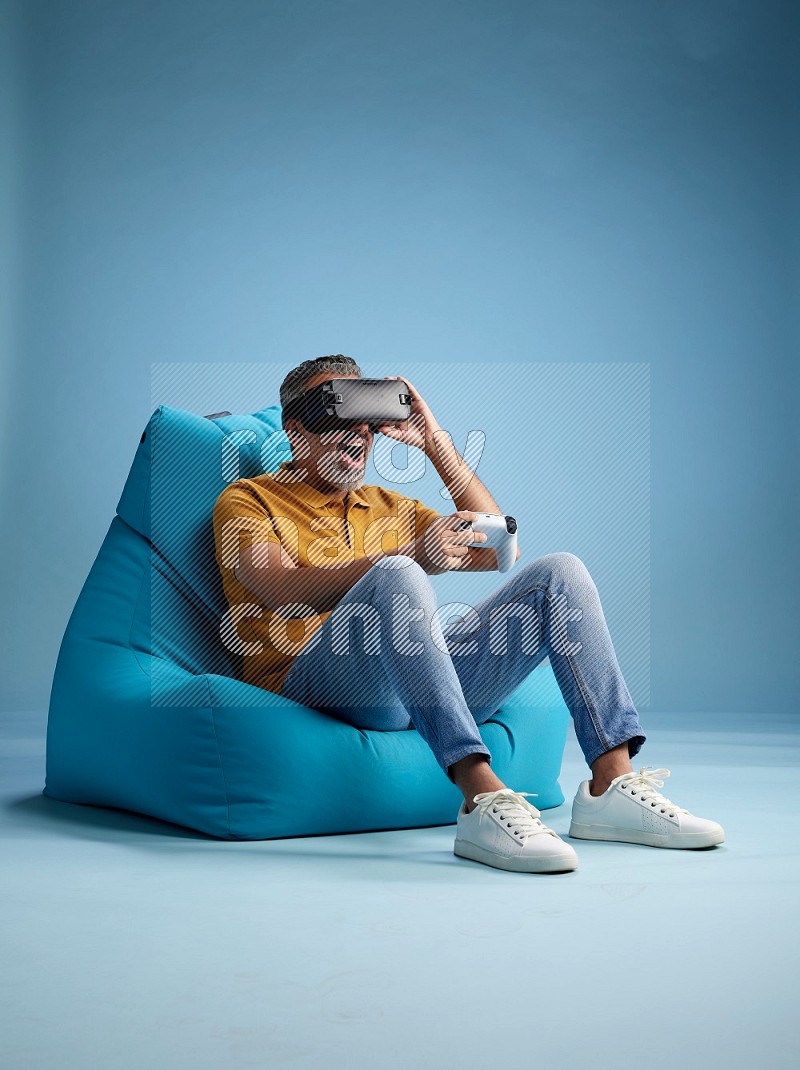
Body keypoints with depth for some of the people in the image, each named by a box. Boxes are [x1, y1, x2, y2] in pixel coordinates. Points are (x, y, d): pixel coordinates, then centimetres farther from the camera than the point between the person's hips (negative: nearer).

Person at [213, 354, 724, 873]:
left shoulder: (387, 505, 30)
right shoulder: (249, 499, 12)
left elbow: (495, 548, 20)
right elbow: (282, 589, -9)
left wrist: (437, 443, 16)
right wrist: (412, 554, -21)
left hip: (425, 680, 6)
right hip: (314, 680, -5)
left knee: (560, 571, -7)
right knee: (396, 575, -35)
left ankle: (612, 783, -20)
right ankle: (482, 798, -45)